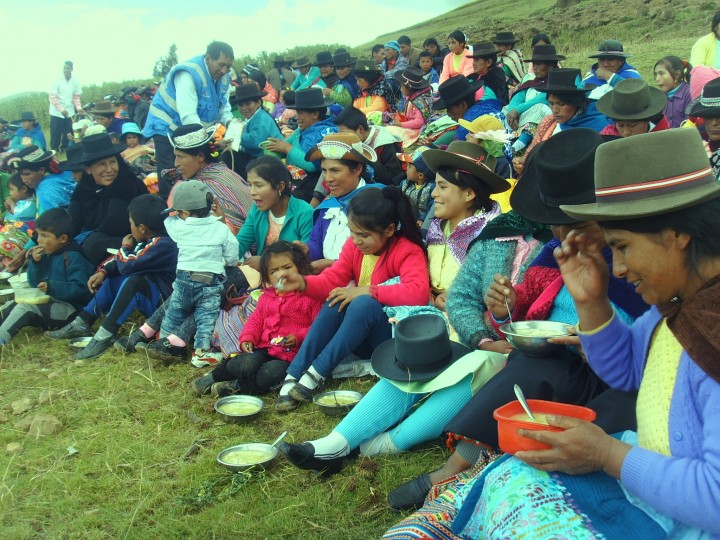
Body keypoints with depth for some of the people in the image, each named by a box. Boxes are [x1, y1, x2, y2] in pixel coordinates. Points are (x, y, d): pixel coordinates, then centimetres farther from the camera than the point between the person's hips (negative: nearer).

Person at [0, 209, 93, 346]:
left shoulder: (73, 257, -14)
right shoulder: (46, 255, 11)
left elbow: (80, 289, -22)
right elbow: (34, 283, 14)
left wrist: (52, 287, -29)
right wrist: (35, 263, -2)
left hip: (68, 308, -9)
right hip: (46, 302, 10)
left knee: (25, 307, -26)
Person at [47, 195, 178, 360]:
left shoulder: (163, 245, -23)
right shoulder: (149, 240, 6)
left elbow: (127, 265, -26)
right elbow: (118, 262, 14)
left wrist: (125, 248, -6)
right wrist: (103, 272, -3)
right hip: (148, 299, 10)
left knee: (133, 280, -32)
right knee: (114, 278, 17)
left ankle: (105, 336, -27)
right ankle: (81, 324, 11)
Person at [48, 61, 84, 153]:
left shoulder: (75, 82, 0)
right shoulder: (57, 81, -9)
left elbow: (76, 97, 6)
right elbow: (52, 97, -12)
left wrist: (79, 108, -13)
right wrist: (61, 109, -21)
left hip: (70, 112, 3)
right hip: (57, 113, -3)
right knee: (55, 135, -1)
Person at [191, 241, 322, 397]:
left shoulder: (310, 297, -4)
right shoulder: (266, 297, 16)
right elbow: (256, 320, 20)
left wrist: (299, 337, -22)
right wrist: (247, 337, 2)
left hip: (292, 354, -4)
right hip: (264, 349, 4)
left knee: (270, 373, -33)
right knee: (247, 365, -27)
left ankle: (236, 386, -13)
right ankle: (214, 377, -2)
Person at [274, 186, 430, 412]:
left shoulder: (408, 252, -17)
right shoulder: (354, 246, 1)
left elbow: (418, 293, -35)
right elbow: (332, 280, -6)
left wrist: (367, 290, -31)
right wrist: (303, 283, -28)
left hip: (394, 337, -5)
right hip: (361, 339, 5)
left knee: (363, 304, -34)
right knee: (335, 302, -26)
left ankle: (316, 375, -30)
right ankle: (293, 376, -28)